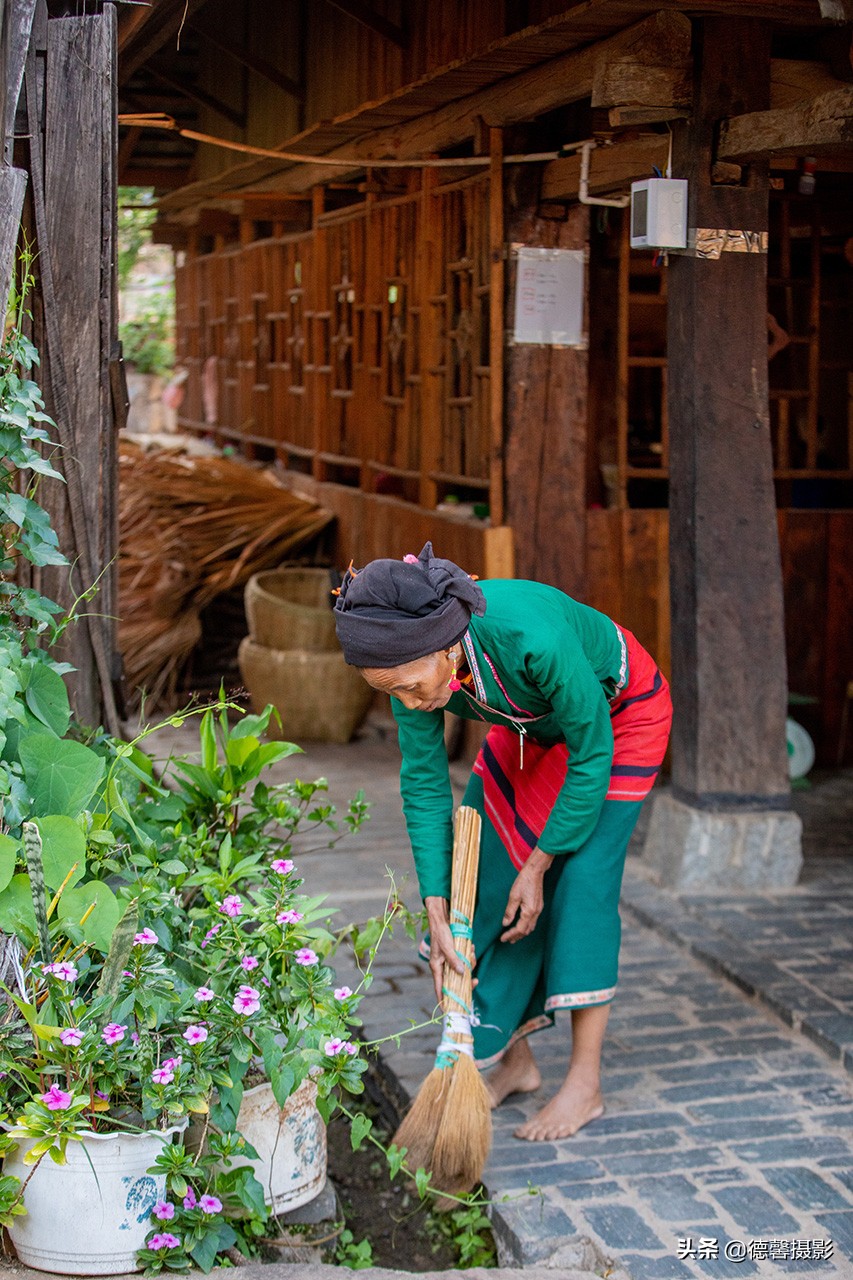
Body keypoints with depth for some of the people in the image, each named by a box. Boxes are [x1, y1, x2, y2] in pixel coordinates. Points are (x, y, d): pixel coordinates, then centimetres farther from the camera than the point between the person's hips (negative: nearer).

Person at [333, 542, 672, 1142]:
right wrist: (437, 918, -19)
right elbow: (424, 783, -16)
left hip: (620, 713, -6)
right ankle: (515, 1058, 18)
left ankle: (586, 1084, 0)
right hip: (532, 725, 6)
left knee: (580, 882, -12)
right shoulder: (412, 661, -27)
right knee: (496, 878, 2)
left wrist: (538, 867, -19)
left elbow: (590, 758, -28)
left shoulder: (532, 635, -44)